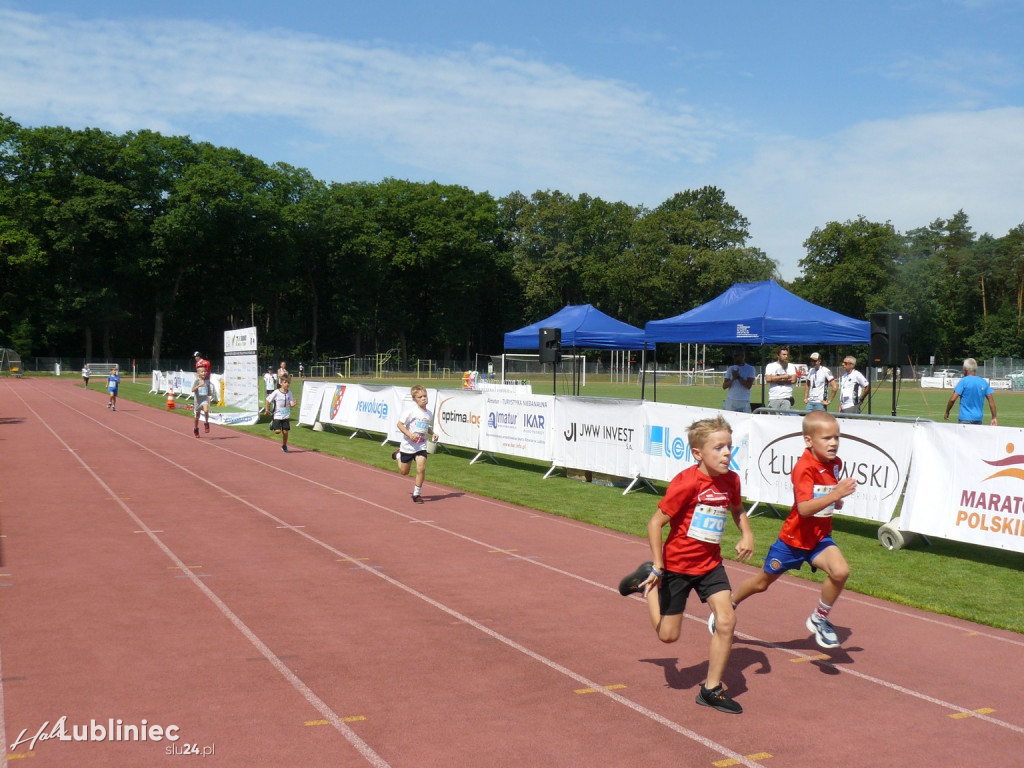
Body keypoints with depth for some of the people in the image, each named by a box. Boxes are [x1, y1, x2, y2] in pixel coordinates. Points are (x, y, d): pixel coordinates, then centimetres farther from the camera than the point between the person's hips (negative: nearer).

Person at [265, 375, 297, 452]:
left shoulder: (289, 393, -3)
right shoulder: (276, 392, -13)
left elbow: (291, 404, -6)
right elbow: (268, 400, -2)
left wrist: (294, 404, -28)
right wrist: (267, 409, -2)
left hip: (286, 416, 3)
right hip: (277, 415, -3)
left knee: (285, 432, 1)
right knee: (277, 431, -11)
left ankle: (284, 446, 22)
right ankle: (273, 424, 23)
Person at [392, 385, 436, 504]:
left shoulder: (429, 413, 3)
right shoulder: (411, 410, -15)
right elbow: (400, 424, -14)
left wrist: (432, 434, 2)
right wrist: (409, 434, -27)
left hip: (421, 446, 3)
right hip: (408, 445, -3)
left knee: (421, 468, -16)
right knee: (404, 471, 14)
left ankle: (416, 493, 1)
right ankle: (399, 455, 47)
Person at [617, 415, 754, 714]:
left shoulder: (730, 480, -3)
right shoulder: (686, 482, -23)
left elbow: (737, 510, 19)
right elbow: (655, 523, -18)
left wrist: (746, 535, -1)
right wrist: (658, 568, -18)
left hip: (710, 563, 5)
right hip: (677, 564, -5)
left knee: (726, 622, -10)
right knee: (668, 635, 7)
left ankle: (711, 689, 7)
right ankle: (647, 581, 32)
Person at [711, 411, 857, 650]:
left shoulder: (835, 463, -1)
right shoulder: (804, 468, -25)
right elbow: (804, 508, -38)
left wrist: (836, 500, 6)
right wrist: (834, 495, -46)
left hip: (820, 536, 5)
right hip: (794, 537, -5)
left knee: (840, 571, -23)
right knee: (762, 582, 12)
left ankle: (819, 619, 1)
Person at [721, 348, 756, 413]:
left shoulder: (750, 369, 2)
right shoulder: (731, 369, 11)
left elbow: (749, 385, -9)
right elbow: (724, 386, 5)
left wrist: (738, 377, -10)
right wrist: (733, 379, -10)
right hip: (730, 401, 3)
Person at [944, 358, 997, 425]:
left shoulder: (963, 381, -7)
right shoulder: (984, 382, 9)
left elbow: (953, 399, -13)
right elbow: (991, 401, 6)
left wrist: (947, 412, 0)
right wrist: (994, 418, 9)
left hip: (965, 419, -5)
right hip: (978, 419, 5)